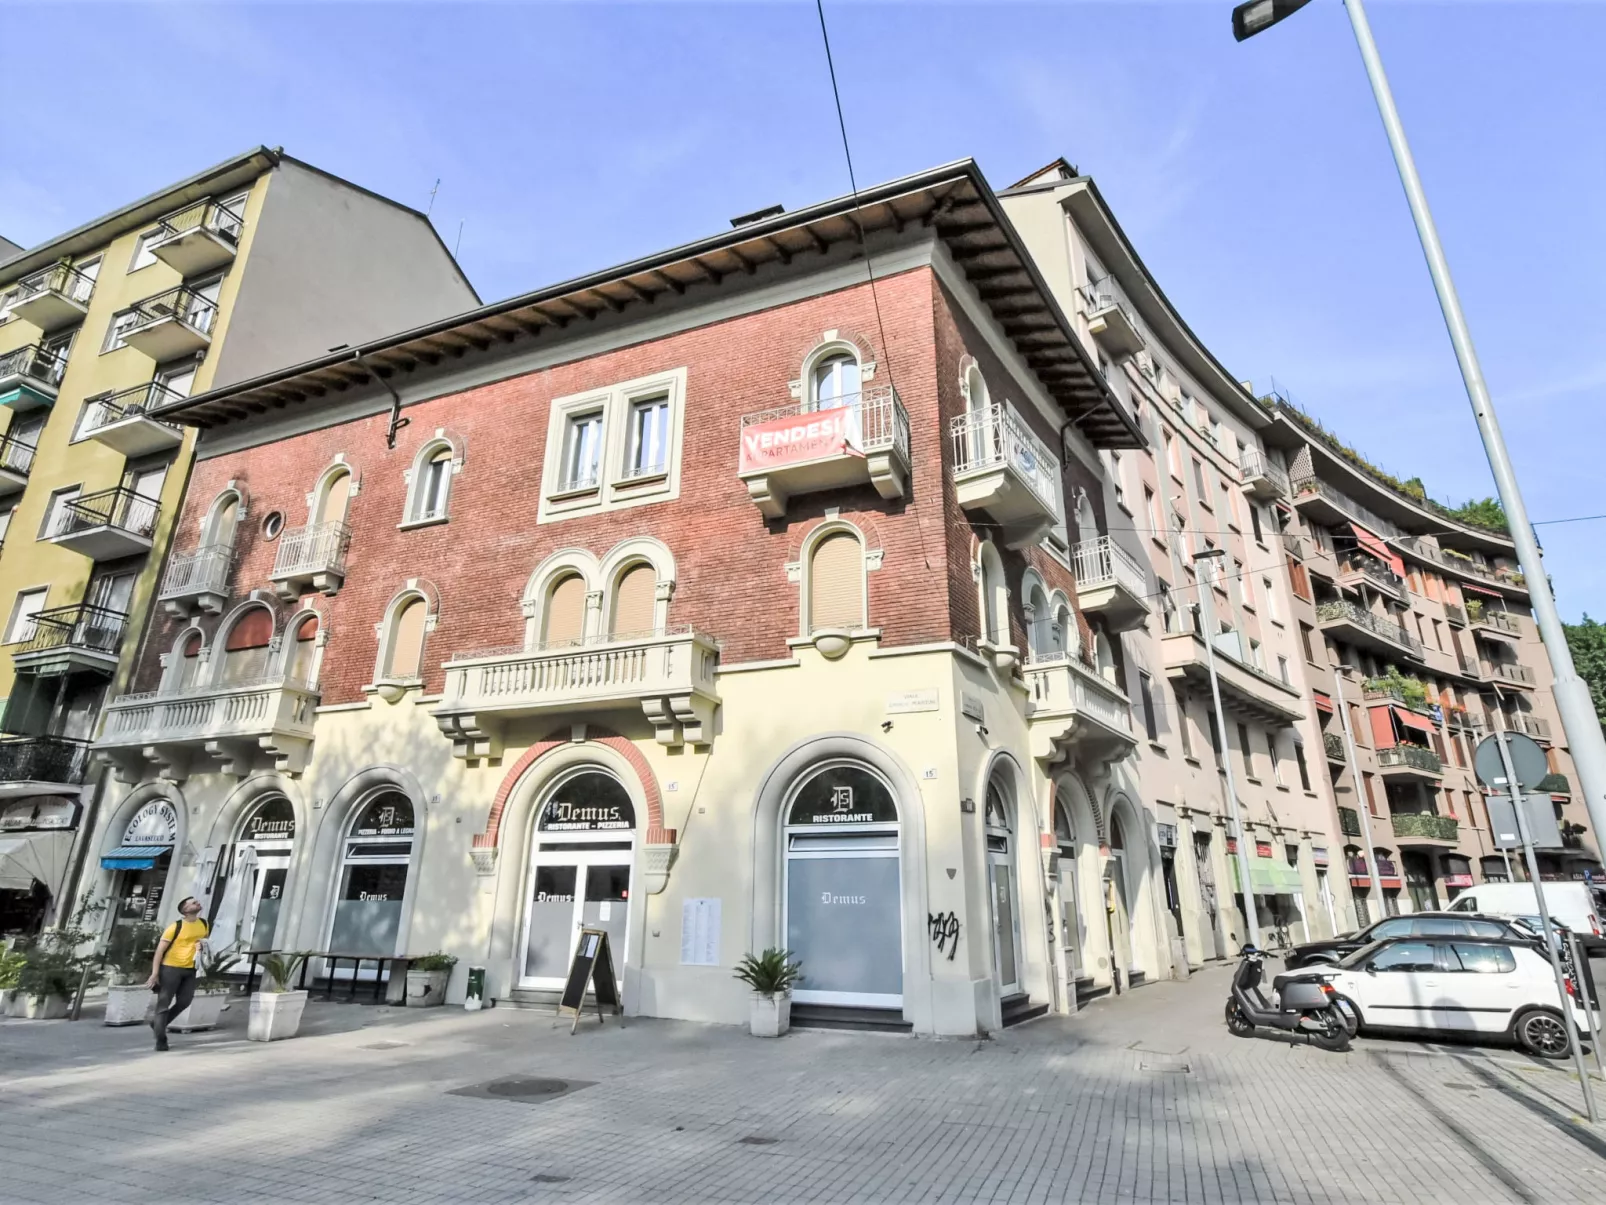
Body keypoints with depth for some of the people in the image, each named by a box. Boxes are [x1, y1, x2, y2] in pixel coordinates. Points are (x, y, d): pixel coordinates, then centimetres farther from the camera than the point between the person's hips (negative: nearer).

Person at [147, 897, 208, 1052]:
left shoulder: (204, 924, 4)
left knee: (184, 1002, 6)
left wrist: (201, 944, -3)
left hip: (190, 969, 6)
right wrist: (155, 973, -17)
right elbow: (159, 950, -13)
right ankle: (161, 1040, 8)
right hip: (170, 968, -6)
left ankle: (158, 1023, 29)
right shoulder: (175, 927, -15)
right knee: (164, 1004, 0)